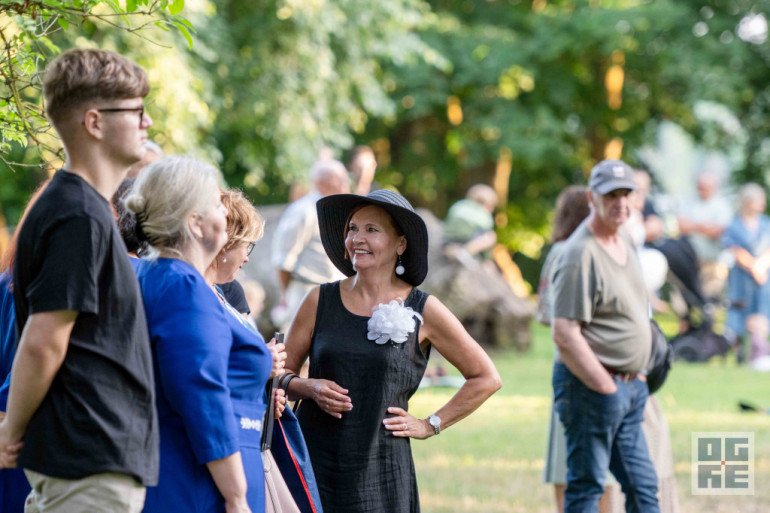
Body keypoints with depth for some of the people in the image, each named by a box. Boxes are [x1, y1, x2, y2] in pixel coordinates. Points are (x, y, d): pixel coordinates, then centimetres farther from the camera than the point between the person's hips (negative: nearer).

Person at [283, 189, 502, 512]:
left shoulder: (422, 311, 1)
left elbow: (486, 379, 8)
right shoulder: (321, 301, 6)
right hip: (313, 459, 1)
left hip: (379, 469, -1)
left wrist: (430, 425, 5)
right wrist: (309, 388, -8)